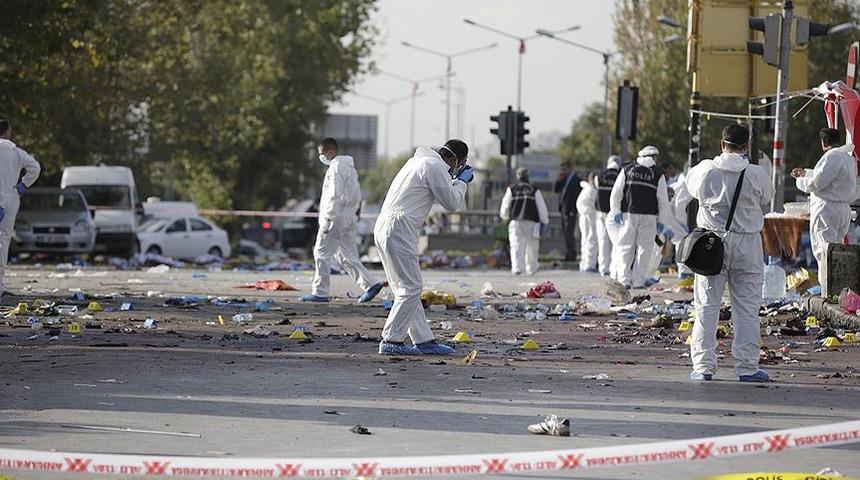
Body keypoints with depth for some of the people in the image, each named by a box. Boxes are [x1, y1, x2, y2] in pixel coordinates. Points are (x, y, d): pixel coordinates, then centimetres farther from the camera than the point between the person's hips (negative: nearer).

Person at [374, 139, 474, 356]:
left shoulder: (420, 161, 22)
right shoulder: (435, 167, -9)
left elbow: (441, 192, 32)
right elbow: (451, 203, -5)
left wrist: (455, 180, 24)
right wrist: (462, 181, 9)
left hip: (383, 228, 10)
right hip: (399, 229, -10)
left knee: (408, 288, 12)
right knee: (411, 287, -9)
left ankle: (424, 340, 15)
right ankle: (391, 341, -11)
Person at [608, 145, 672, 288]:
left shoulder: (627, 169, 8)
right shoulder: (658, 174, 4)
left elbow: (616, 193, 4)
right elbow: (663, 201, 3)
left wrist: (615, 211, 7)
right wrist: (661, 221, 9)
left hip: (628, 214, 1)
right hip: (648, 217, -1)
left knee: (626, 248, 6)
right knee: (644, 248, 5)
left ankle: (624, 280, -1)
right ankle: (638, 281, 2)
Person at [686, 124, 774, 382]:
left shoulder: (705, 170, -7)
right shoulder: (755, 174, -9)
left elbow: (691, 185, 13)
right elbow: (766, 196, 9)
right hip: (746, 244, -1)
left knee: (707, 305, 7)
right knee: (746, 307, 6)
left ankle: (703, 365, 3)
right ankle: (747, 366, 6)